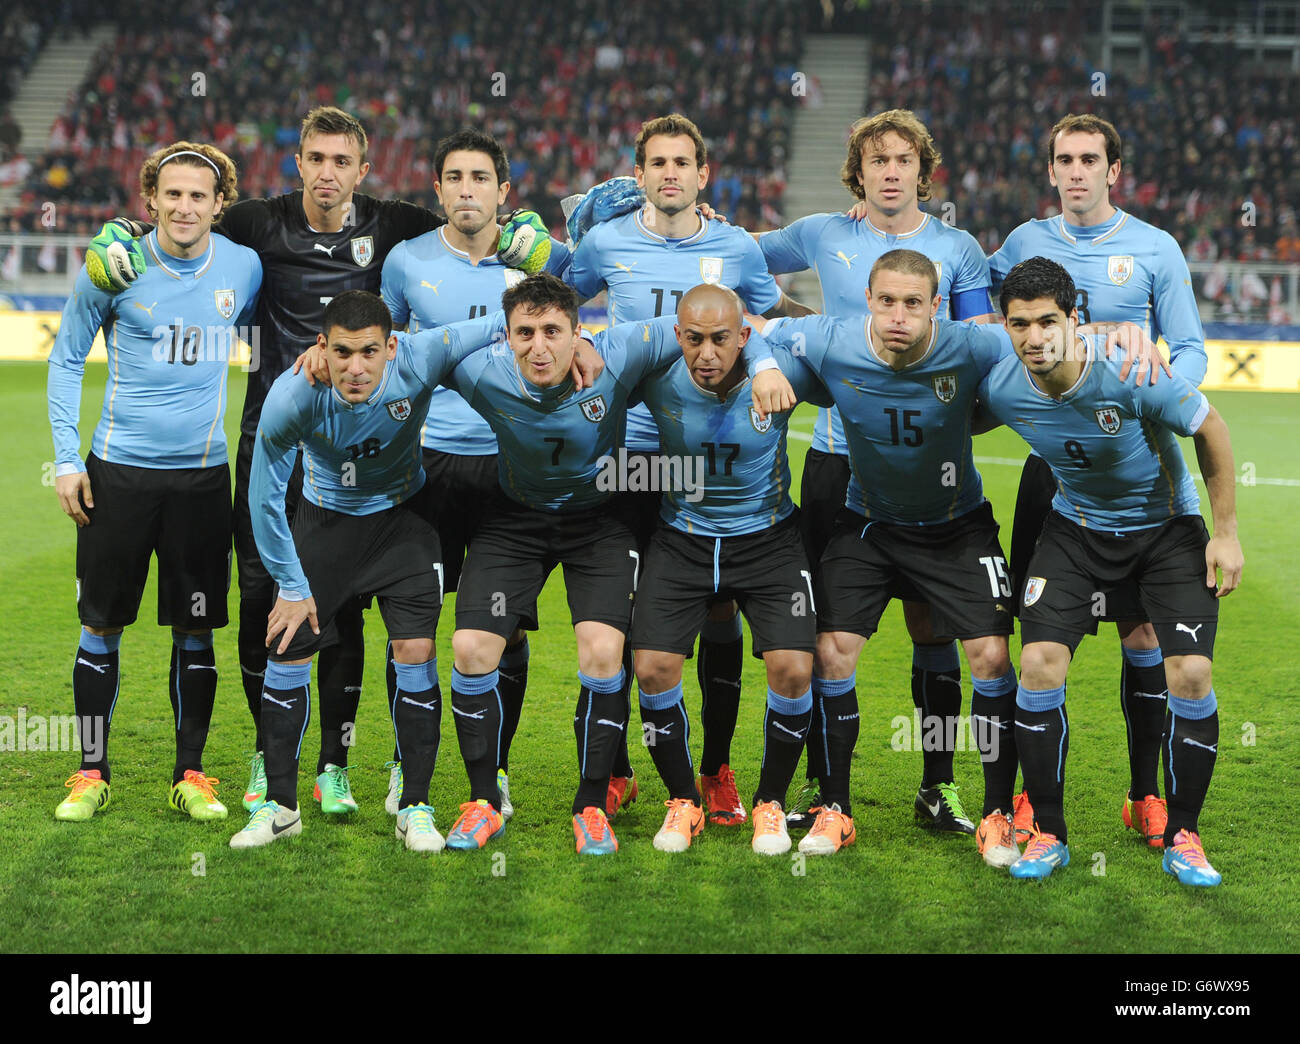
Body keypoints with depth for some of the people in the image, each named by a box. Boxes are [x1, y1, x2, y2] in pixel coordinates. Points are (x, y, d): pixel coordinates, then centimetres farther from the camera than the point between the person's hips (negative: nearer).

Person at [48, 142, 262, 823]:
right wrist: (66, 459, -2)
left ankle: (190, 776, 16)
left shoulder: (244, 268, 1)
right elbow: (66, 359, 4)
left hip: (202, 474, 2)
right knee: (102, 627, 3)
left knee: (195, 631, 5)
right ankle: (92, 774, 15)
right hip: (118, 472, -1)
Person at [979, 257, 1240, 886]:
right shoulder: (1000, 389, -18)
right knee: (1039, 662, -15)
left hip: (1168, 527, -2)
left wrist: (1226, 532, -10)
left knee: (1191, 674, -16)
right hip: (1078, 529, 2)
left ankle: (1182, 840, 2)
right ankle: (1048, 835, 1)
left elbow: (1211, 429, -14)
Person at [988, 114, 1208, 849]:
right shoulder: (1026, 243, 7)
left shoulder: (1155, 249, 0)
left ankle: (1146, 794, 12)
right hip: (1051, 459, 2)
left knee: (1142, 631, 0)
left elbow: (1191, 350, 0)